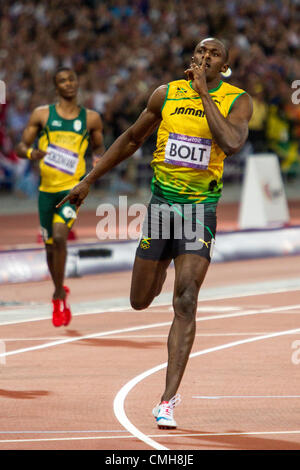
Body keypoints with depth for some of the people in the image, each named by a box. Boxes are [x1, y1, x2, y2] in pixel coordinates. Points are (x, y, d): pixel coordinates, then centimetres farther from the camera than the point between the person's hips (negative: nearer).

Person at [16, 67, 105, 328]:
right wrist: (31, 153, -18)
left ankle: (59, 295, -10)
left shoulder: (91, 118, 5)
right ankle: (60, 292, 35)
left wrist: (99, 158, -4)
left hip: (73, 187, -2)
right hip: (47, 187, 2)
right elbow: (20, 147, 5)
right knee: (50, 246, 10)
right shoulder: (42, 115, 3)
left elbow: (99, 147, 19)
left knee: (59, 236, -23)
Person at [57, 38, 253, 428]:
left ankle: (168, 401, -15)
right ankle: (162, 265, 49)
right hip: (161, 203, 3)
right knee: (140, 302, 10)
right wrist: (88, 181, 16)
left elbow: (232, 143, -25)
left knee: (185, 301, -15)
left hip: (200, 209, -3)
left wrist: (203, 93, -20)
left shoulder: (237, 101, -4)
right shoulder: (166, 95, 3)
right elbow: (131, 139, 15)